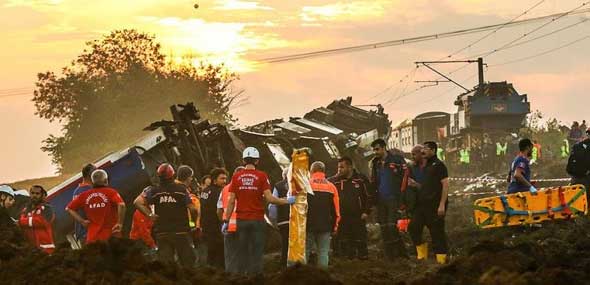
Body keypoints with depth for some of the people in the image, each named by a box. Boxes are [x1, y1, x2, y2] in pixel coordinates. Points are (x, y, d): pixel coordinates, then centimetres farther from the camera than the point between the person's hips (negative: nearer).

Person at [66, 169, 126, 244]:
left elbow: (69, 208, 12)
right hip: (110, 235, -3)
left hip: (92, 237, 3)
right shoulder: (111, 192, -4)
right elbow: (121, 205, -22)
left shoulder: (85, 195, 8)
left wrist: (82, 221, 9)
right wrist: (120, 223, -12)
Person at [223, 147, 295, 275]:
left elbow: (231, 201, 1)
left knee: (242, 253, 7)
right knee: (256, 253, 1)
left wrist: (226, 221, 5)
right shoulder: (261, 176, -5)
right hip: (257, 220, -2)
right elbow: (269, 198, -11)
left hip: (241, 220, 2)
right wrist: (287, 201, 2)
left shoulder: (236, 177, 2)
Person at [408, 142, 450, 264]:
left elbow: (445, 185, -13)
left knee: (437, 232, -6)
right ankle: (422, 255, 11)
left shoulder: (438, 165, -7)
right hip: (423, 204, 9)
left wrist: (442, 204, -20)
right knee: (413, 227, 1)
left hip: (435, 205, -9)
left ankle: (441, 259, -1)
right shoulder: (425, 167, 20)